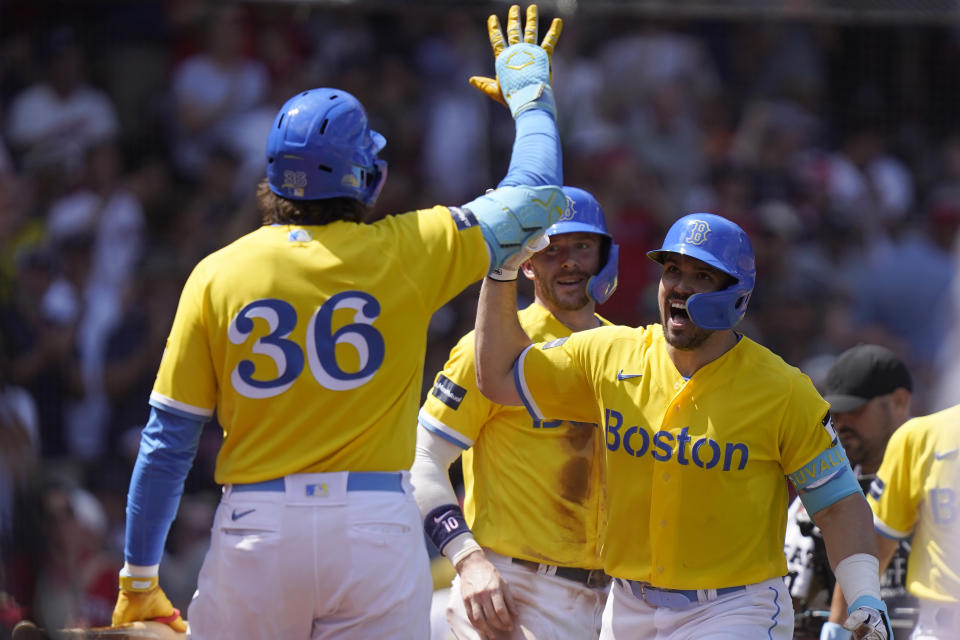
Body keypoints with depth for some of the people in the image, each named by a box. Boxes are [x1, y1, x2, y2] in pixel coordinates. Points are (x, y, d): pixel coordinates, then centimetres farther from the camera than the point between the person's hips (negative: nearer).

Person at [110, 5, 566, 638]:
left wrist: (140, 573, 12)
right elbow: (536, 197, 10)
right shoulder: (404, 253, -1)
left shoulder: (217, 275, 2)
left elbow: (168, 439, 3)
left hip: (255, 534, 0)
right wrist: (530, 92, 27)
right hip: (377, 530, 0)